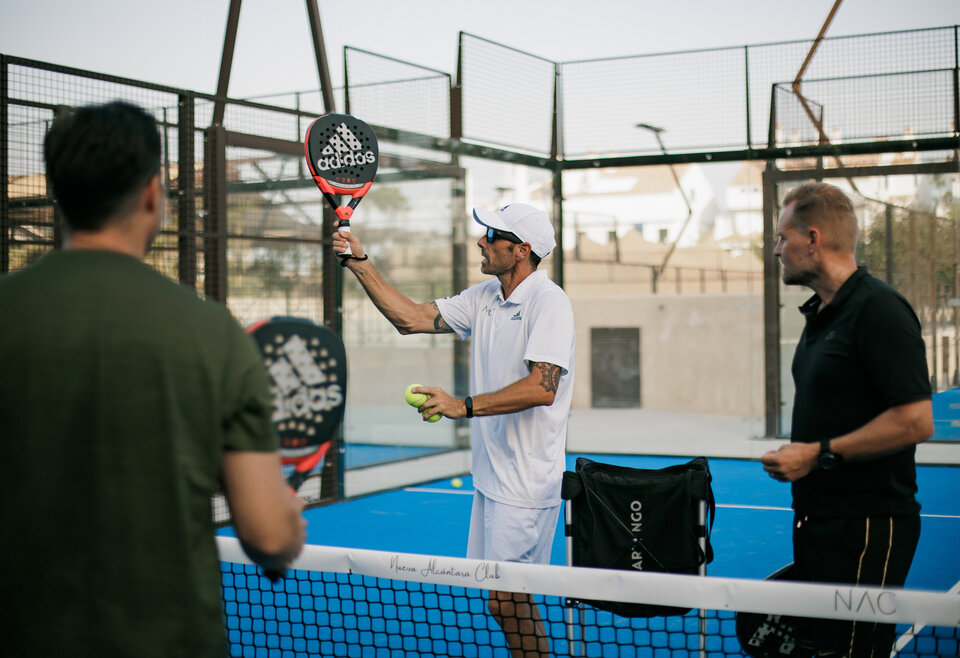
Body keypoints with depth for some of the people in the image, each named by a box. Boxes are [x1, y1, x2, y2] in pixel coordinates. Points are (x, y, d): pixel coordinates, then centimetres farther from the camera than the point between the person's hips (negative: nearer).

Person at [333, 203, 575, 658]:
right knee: (502, 597, 11)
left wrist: (463, 406, -25)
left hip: (525, 481, -8)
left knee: (507, 599, -6)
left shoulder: (548, 302, -14)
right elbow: (412, 318, 11)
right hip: (491, 475, 8)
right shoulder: (482, 298, 11)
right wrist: (358, 263, 7)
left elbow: (542, 388, -25)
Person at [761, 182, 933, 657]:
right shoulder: (821, 315, 15)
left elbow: (915, 421, -22)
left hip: (867, 529, -10)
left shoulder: (878, 310, -15)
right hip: (818, 523, 10)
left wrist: (820, 454, -19)